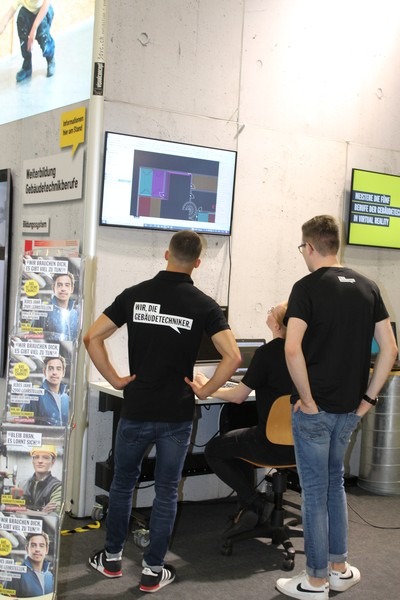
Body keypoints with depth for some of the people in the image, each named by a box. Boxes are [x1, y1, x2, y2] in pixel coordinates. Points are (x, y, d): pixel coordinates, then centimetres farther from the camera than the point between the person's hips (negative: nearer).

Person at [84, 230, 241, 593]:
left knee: (123, 482, 20)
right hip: (177, 414, -1)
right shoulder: (203, 305, -7)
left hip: (136, 410, 1)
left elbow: (92, 338, -6)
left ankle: (112, 558, 31)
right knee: (166, 491, 11)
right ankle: (153, 571, 18)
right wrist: (206, 390, -4)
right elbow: (233, 356, -16)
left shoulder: (135, 295, -3)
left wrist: (115, 379, 0)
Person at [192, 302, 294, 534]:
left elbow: (238, 396, -8)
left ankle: (256, 503, 11)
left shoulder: (267, 352, -17)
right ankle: (248, 509, 27)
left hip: (273, 445, -7)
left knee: (213, 450, 16)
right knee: (241, 442, 32)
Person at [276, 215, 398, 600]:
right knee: (335, 484, 22)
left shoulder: (307, 287, -13)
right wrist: (368, 398, 7)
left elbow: (292, 349, -25)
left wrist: (307, 400, -15)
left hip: (315, 409, -6)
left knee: (315, 492, 6)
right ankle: (339, 568, 30)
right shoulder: (367, 287, 5)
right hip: (350, 408, 6)